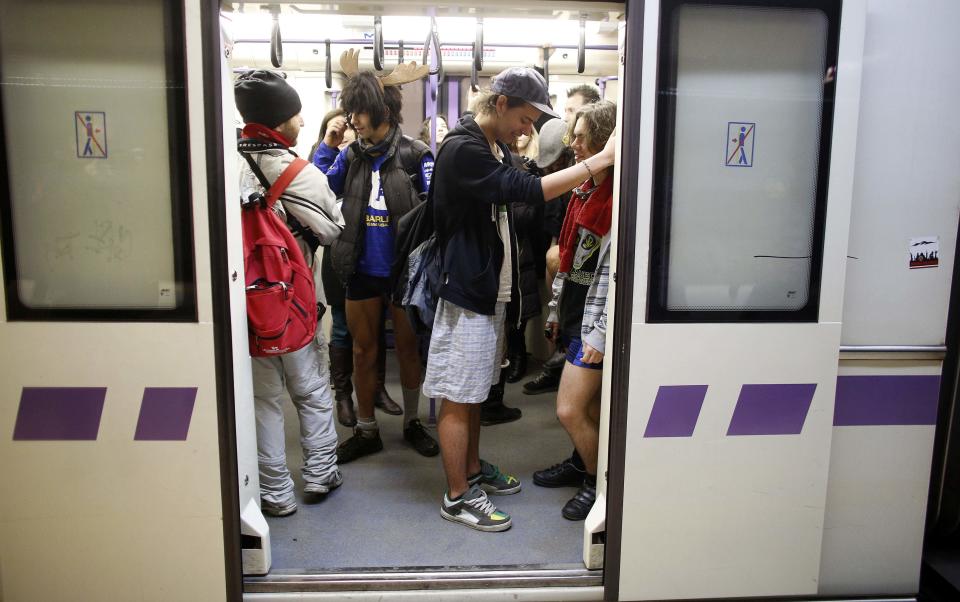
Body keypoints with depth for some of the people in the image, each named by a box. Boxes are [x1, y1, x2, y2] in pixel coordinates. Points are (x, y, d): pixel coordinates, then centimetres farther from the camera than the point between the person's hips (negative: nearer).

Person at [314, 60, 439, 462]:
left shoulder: (416, 155, -9)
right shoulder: (350, 156, 3)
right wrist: (328, 145, -7)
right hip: (362, 272, 3)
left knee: (407, 349, 13)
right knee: (363, 351, 12)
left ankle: (412, 422, 32)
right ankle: (366, 431, 27)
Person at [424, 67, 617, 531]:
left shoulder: (497, 147, 14)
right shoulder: (462, 150, -19)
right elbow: (528, 190, -28)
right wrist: (602, 159, -28)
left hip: (489, 290, 10)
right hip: (465, 293, -10)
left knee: (474, 391, 20)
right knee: (457, 398, 1)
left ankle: (473, 470, 34)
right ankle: (457, 497, 12)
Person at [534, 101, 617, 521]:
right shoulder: (584, 191, 12)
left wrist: (601, 335, -21)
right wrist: (556, 309, 17)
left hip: (597, 321, -8)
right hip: (574, 313, 8)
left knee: (571, 410, -6)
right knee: (589, 404, 21)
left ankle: (599, 483, 15)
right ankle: (581, 463, 38)